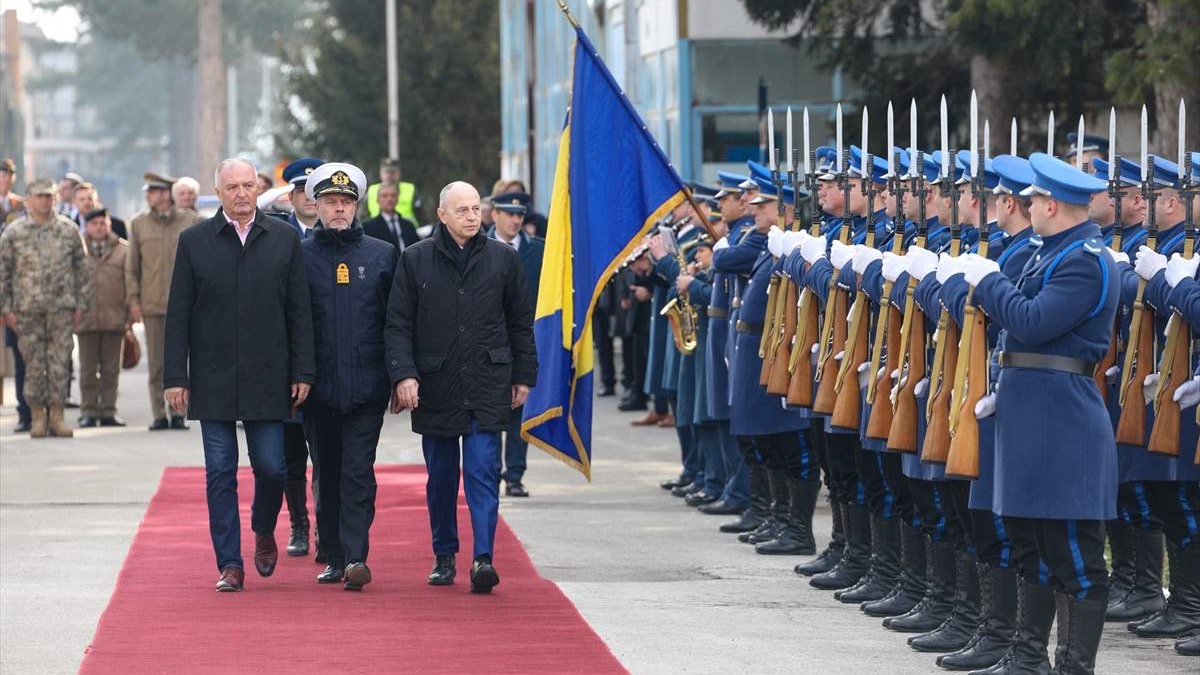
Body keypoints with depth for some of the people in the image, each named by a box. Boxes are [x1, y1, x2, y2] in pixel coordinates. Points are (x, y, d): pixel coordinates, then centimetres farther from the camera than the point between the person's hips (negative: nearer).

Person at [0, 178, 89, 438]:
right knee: (34, 363, 2)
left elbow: (80, 268, 10)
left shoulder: (68, 229, 6)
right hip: (28, 309, -1)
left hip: (62, 307, 1)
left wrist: (80, 304, 6)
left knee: (60, 363, -2)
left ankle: (56, 415, 5)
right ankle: (38, 416, 10)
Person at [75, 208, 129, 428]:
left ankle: (108, 411, 11)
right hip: (86, 317, -1)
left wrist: (130, 314, 2)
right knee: (88, 370, 4)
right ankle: (88, 412, 10)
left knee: (111, 369, 5)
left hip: (114, 318, 1)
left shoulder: (123, 250, 6)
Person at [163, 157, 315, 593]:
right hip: (213, 379, 0)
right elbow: (178, 315, 2)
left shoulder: (284, 239, 4)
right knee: (220, 474, 1)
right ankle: (230, 564, 7)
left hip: (267, 378, 0)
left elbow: (299, 311, 5)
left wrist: (302, 372, -1)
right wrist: (175, 377, -3)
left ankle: (264, 533, 29)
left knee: (271, 467, 0)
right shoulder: (194, 241, 2)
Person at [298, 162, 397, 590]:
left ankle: (356, 556, -12)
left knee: (358, 472, -8)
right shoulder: (300, 255, 4)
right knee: (328, 473, 9)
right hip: (318, 386, 1)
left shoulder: (382, 255, 7)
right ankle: (334, 558, 17)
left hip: (366, 387, -1)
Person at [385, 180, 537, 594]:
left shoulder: (502, 259, 6)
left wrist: (523, 376, 9)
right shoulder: (416, 260, 3)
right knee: (441, 477, 9)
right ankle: (444, 556, 21)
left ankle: (483, 558, -15)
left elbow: (521, 323, 12)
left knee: (482, 472, -10)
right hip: (435, 388, 1)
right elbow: (397, 324, 1)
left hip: (487, 388, -1)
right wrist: (403, 374, -10)